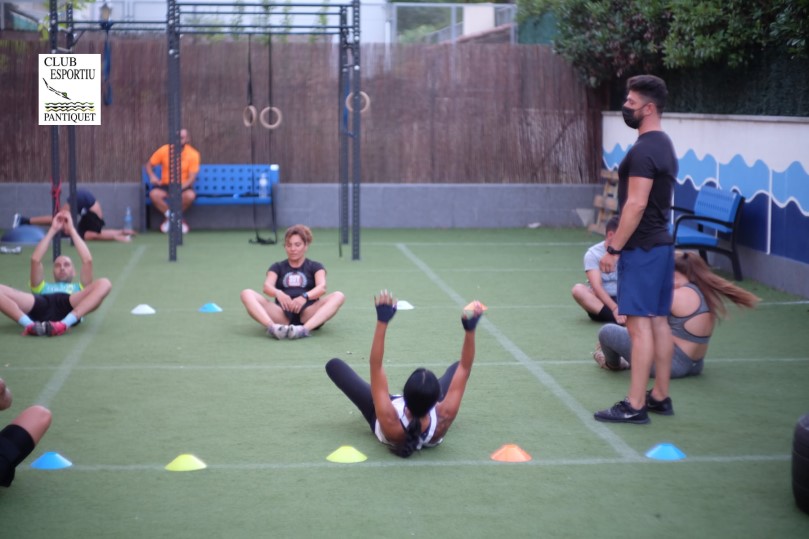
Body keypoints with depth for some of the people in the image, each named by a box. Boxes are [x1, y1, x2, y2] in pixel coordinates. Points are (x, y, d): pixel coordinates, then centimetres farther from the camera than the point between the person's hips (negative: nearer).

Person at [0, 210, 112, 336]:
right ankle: (30, 324, -42)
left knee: (104, 283, -28)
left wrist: (71, 230, 34)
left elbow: (88, 260, 27)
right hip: (40, 306, 1)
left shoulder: (79, 288, 42)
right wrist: (53, 230, 35)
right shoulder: (43, 287, 44)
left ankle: (64, 323, -43)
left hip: (69, 307, -1)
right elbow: (35, 260, 30)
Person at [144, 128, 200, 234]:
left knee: (190, 195, -35)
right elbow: (148, 165, 6)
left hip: (183, 186, -1)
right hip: (165, 185, 1)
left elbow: (192, 177, -10)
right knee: (153, 194, -32)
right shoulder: (164, 150, -4)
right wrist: (152, 176, -17)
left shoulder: (193, 154, -8)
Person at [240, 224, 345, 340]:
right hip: (282, 316, 1)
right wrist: (278, 293, -26)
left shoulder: (315, 267, 18)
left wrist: (305, 297, -27)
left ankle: (305, 329, -49)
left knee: (338, 296, -27)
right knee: (247, 294, -19)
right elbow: (267, 286, 0)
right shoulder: (277, 267, 21)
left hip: (308, 314, -1)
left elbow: (321, 287, -4)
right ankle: (273, 327, -47)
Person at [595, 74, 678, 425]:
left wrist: (614, 248, -19)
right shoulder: (664, 146, 15)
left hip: (642, 248, -10)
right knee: (658, 320, 13)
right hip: (661, 242, 10)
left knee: (639, 323, -9)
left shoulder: (643, 151, -17)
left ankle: (635, 406, -7)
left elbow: (636, 204, -23)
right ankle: (660, 396, 19)